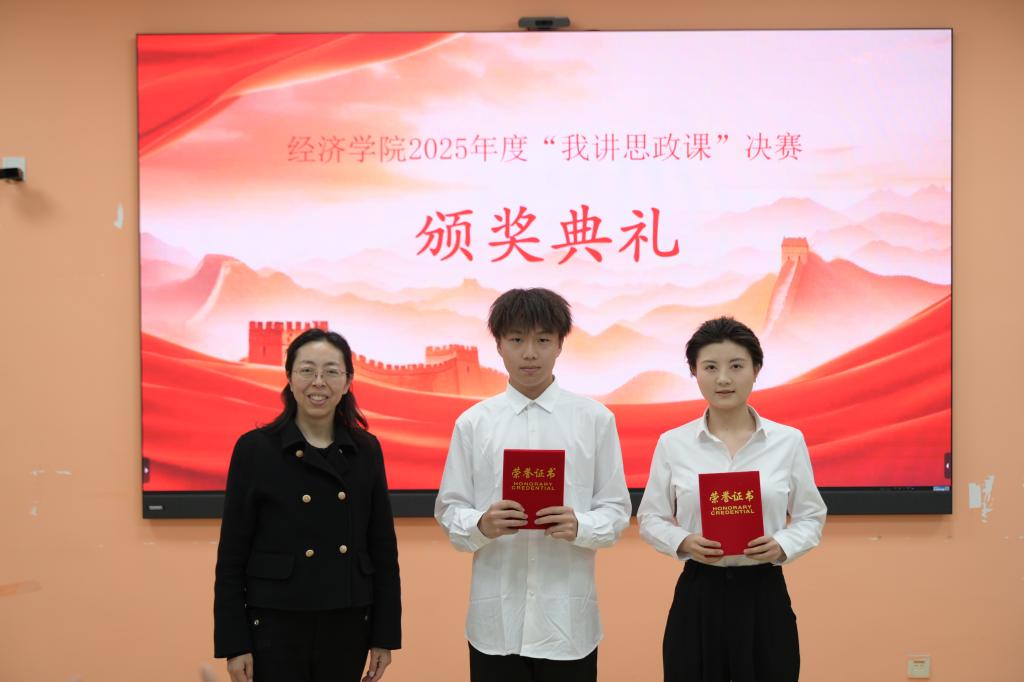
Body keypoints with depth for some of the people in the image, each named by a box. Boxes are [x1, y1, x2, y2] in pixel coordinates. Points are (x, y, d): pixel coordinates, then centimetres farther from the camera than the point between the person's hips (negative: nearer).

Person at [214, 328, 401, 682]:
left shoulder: (366, 450, 3)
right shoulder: (255, 449, -5)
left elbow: (383, 547, 6)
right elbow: (232, 553, -4)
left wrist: (385, 634, 4)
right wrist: (234, 642, -7)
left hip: (347, 626, 3)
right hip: (276, 626, -3)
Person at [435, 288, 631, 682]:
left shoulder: (594, 419, 1)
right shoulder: (473, 423, 3)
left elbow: (616, 510, 2)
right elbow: (449, 511, 3)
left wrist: (579, 526, -18)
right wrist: (482, 524, -17)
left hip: (568, 618, 0)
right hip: (496, 618, 0)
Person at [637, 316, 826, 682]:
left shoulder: (789, 441, 0)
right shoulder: (672, 443, 0)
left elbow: (811, 517, 6)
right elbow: (650, 518, 6)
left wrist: (781, 546, -14)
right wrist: (683, 542, -14)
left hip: (764, 595, 0)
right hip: (698, 595, 0)